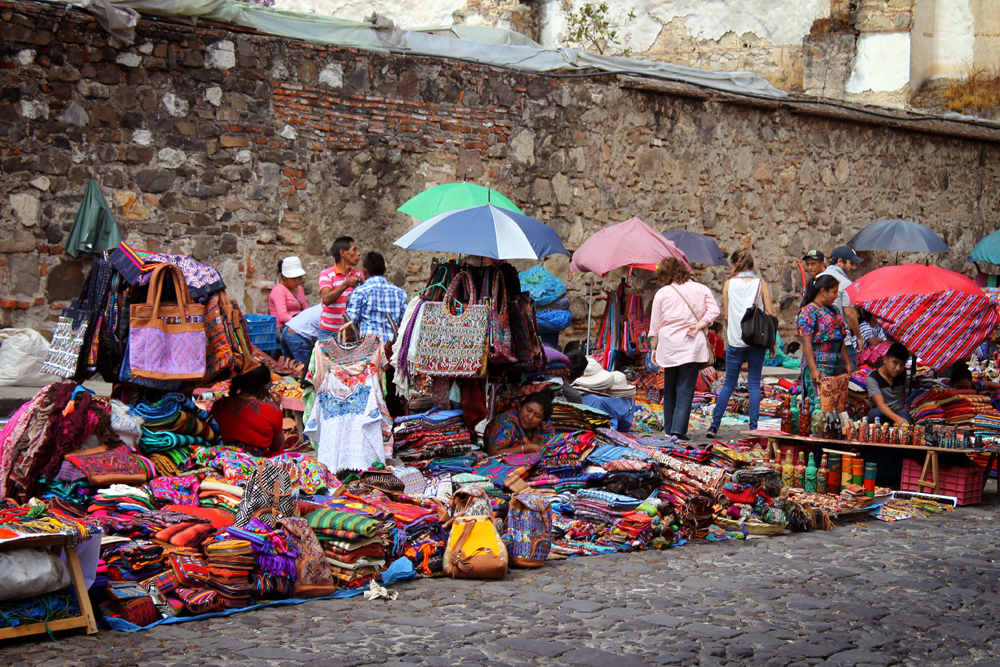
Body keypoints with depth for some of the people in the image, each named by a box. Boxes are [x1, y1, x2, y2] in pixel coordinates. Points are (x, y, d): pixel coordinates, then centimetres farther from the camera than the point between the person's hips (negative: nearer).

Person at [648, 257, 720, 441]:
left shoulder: (662, 293, 5)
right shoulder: (701, 290, 8)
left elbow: (655, 324, 7)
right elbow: (714, 311, -3)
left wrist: (653, 348, 14)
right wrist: (699, 326, -6)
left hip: (668, 346, 1)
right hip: (692, 345, -1)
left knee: (669, 388, 14)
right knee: (685, 388, -4)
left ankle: (669, 427, 20)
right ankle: (679, 428, -13)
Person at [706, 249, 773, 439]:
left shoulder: (729, 284, 2)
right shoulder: (762, 285, 1)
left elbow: (726, 316, 3)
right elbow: (770, 314, -3)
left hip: (735, 340, 0)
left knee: (729, 384, 9)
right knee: (754, 384, 5)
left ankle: (715, 425, 3)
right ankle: (753, 427, 2)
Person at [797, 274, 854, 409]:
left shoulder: (833, 311, 18)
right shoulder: (808, 311, -8)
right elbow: (807, 343, -15)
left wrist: (847, 364, 20)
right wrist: (813, 370, -22)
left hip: (835, 367, 8)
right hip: (818, 366, -8)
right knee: (819, 402, -13)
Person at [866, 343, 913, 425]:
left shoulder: (902, 374, 6)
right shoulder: (872, 378, -14)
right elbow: (880, 404, -27)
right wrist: (897, 418, -45)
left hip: (899, 412, 3)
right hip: (881, 414, -3)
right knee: (874, 413, -40)